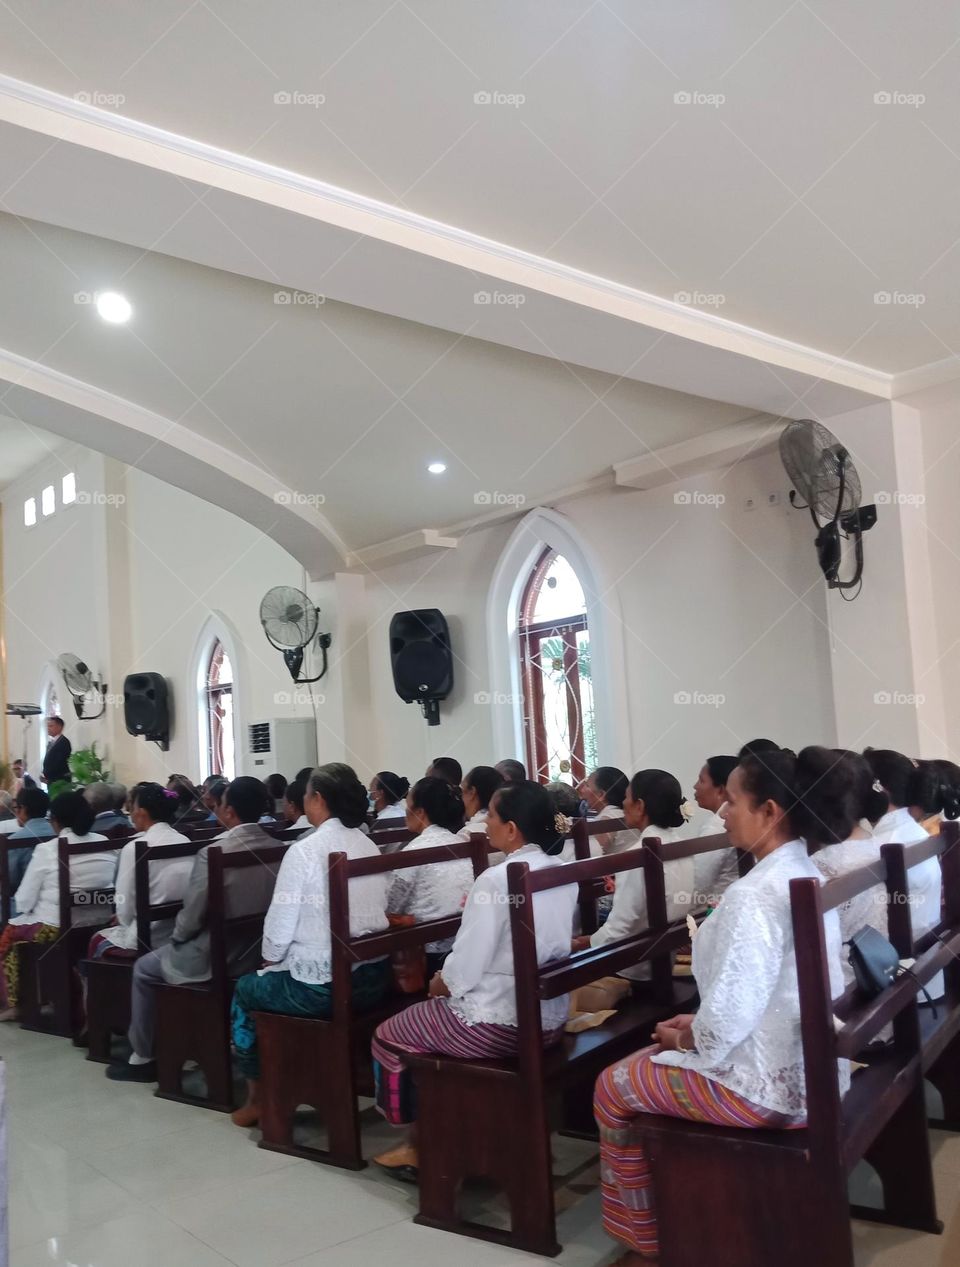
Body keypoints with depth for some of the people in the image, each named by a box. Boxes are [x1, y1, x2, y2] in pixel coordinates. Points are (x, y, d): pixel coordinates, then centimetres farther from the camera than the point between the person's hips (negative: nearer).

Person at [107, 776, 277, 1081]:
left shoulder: (212, 853, -22)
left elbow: (192, 916, -17)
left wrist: (176, 938, 6)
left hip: (215, 959, -6)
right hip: (260, 952, 6)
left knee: (144, 968, 21)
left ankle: (142, 1058, 30)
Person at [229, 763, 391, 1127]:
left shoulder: (304, 850, -15)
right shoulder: (369, 847, 4)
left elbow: (281, 923, -13)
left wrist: (271, 959, 10)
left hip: (321, 985, -7)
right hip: (374, 977, 7)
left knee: (245, 990, 23)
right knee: (271, 980, 32)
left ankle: (256, 1099, 33)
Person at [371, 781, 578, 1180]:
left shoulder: (495, 879, -22)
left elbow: (464, 969, -19)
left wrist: (439, 983, 1)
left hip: (501, 1023, -8)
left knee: (389, 1034, 16)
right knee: (428, 1015, 28)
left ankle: (422, 1143, 29)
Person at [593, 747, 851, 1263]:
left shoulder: (754, 893, -27)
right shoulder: (806, 875, 3)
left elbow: (730, 1016, -27)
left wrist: (683, 1038, -7)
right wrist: (698, 1025, 9)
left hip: (767, 1083, -9)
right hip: (808, 1064, 9)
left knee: (613, 1087, 10)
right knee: (646, 1062, 24)